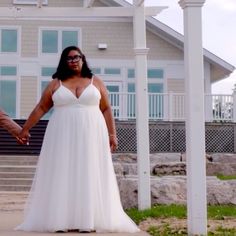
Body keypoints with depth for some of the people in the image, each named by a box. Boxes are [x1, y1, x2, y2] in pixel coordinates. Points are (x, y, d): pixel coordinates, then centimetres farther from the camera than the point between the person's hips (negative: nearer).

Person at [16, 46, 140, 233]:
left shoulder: (96, 82, 8)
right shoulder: (56, 83, 8)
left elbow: (106, 109, 7)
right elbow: (41, 108, 11)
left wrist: (112, 134, 1)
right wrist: (25, 128, 8)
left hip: (90, 136, 0)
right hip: (63, 136, 0)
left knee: (89, 175, -2)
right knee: (63, 176, -2)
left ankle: (89, 221, -1)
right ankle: (62, 221, -2)